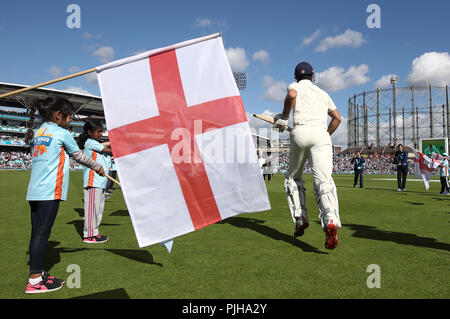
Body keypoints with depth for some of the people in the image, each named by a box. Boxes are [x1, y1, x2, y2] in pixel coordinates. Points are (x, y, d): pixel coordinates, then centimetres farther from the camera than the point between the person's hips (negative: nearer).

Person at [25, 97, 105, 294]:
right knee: (42, 233, -6)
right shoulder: (62, 134, -4)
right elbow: (79, 156, 6)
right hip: (50, 192, -8)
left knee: (37, 233, 11)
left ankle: (37, 273, 20)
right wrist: (98, 167, 20)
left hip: (34, 191, 8)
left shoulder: (36, 134, 16)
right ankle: (35, 281, -3)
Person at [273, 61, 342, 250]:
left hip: (301, 132, -2)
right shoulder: (323, 93, 30)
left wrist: (284, 116, 3)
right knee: (324, 179, -13)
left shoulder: (295, 86, 18)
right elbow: (337, 117, 26)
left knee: (293, 177, 16)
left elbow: (292, 94, -9)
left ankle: (300, 218, 3)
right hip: (321, 134, 2)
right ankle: (331, 221, -36)